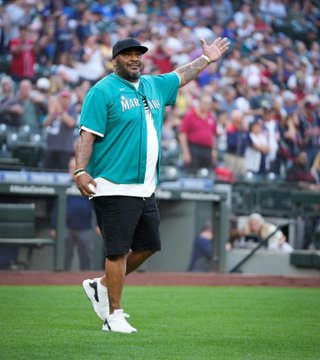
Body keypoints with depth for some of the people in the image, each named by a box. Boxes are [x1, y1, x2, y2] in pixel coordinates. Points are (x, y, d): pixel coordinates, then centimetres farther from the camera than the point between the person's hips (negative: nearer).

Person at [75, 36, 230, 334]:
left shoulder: (154, 86, 15)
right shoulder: (102, 91, -7)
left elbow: (181, 76, 35)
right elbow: (87, 134, -13)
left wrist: (206, 59, 39)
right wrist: (80, 170, -24)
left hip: (145, 189, 8)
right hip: (115, 189, -8)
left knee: (147, 246, 13)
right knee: (118, 251, -6)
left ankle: (102, 286, 29)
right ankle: (114, 315, 4)